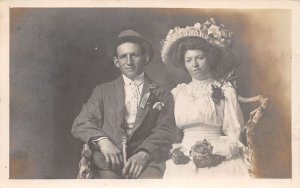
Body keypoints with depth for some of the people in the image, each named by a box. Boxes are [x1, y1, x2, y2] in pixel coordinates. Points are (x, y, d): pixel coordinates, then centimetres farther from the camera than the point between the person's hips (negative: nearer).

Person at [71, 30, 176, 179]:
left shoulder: (162, 95, 16)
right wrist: (102, 140, -12)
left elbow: (165, 131, 4)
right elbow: (80, 124, 9)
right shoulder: (102, 91, 20)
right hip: (108, 161, 2)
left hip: (147, 162, -1)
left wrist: (144, 153, -16)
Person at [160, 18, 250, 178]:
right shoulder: (178, 93, 15)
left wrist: (215, 154, -11)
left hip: (217, 160, -2)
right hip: (184, 161, 2)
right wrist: (177, 152, 0)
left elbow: (234, 134, 4)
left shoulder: (225, 91, 7)